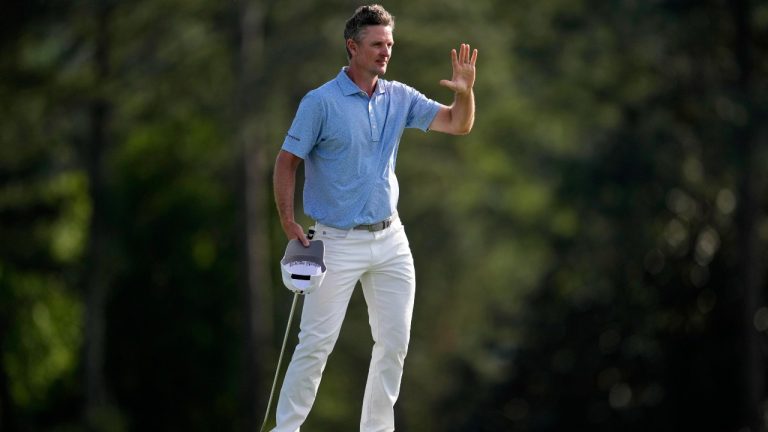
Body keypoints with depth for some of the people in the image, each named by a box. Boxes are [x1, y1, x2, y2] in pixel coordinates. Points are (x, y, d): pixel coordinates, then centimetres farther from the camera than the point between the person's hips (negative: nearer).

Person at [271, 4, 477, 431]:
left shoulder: (399, 98, 4)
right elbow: (287, 161, -7)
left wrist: (465, 92, -17)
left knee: (394, 343, 8)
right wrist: (288, 221, -14)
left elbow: (458, 125, 4)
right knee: (316, 344, -5)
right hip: (339, 243, -5)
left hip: (390, 239, 5)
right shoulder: (321, 102, -11)